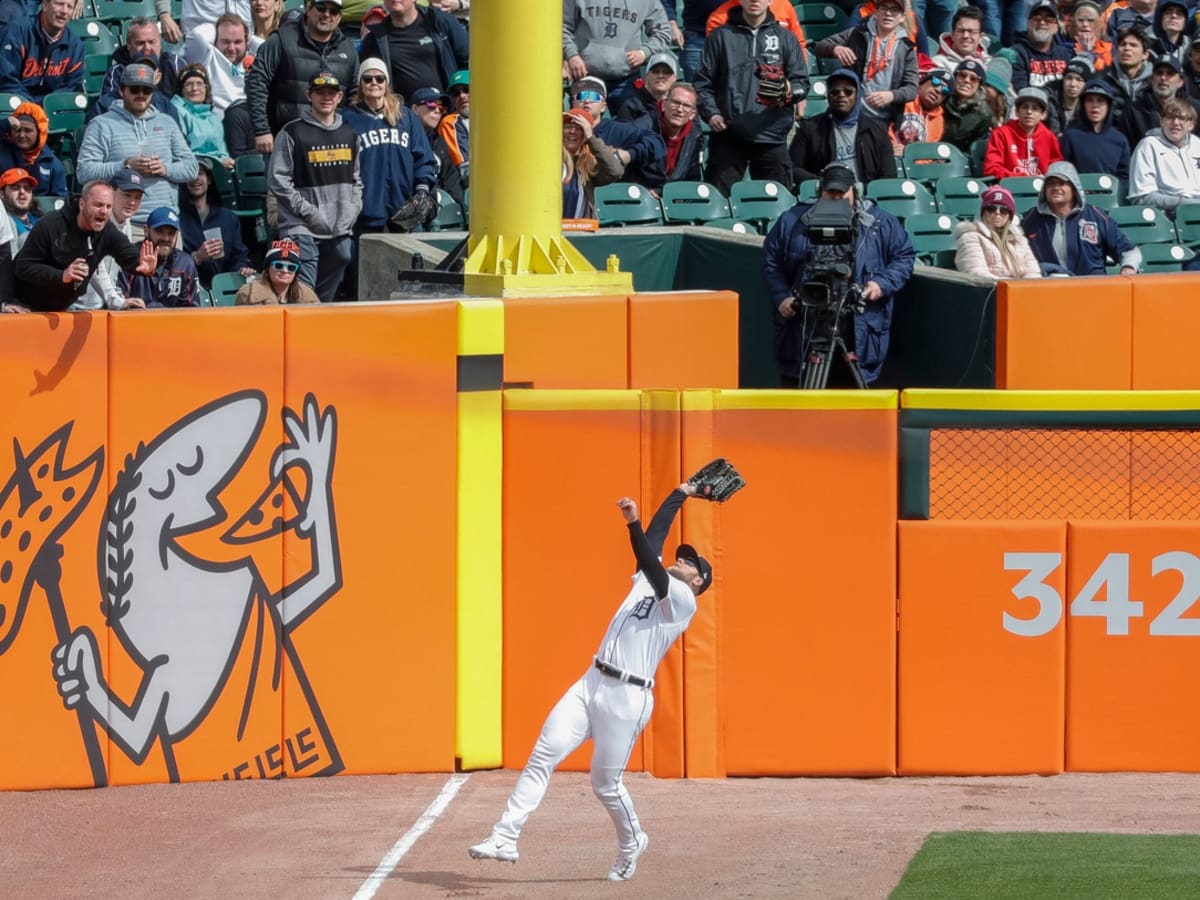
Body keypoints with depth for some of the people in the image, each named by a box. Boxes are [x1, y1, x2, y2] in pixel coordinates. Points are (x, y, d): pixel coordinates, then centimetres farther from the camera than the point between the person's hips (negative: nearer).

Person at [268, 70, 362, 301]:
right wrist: (308, 211, -13)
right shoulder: (293, 133, -3)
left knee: (326, 297, 11)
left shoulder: (349, 134, 15)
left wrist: (352, 210, 5)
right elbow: (277, 180, -7)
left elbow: (356, 180, 22)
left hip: (340, 232, 6)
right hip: (302, 230, -6)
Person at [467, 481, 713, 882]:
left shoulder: (682, 600, -3)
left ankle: (632, 843, 29)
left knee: (605, 784, 0)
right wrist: (679, 495, 36)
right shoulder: (650, 581, 20)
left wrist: (633, 523, -29)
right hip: (591, 684, 7)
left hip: (627, 698, -7)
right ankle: (505, 838, -15)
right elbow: (655, 535, 28)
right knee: (544, 754, -9)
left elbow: (653, 566, -19)